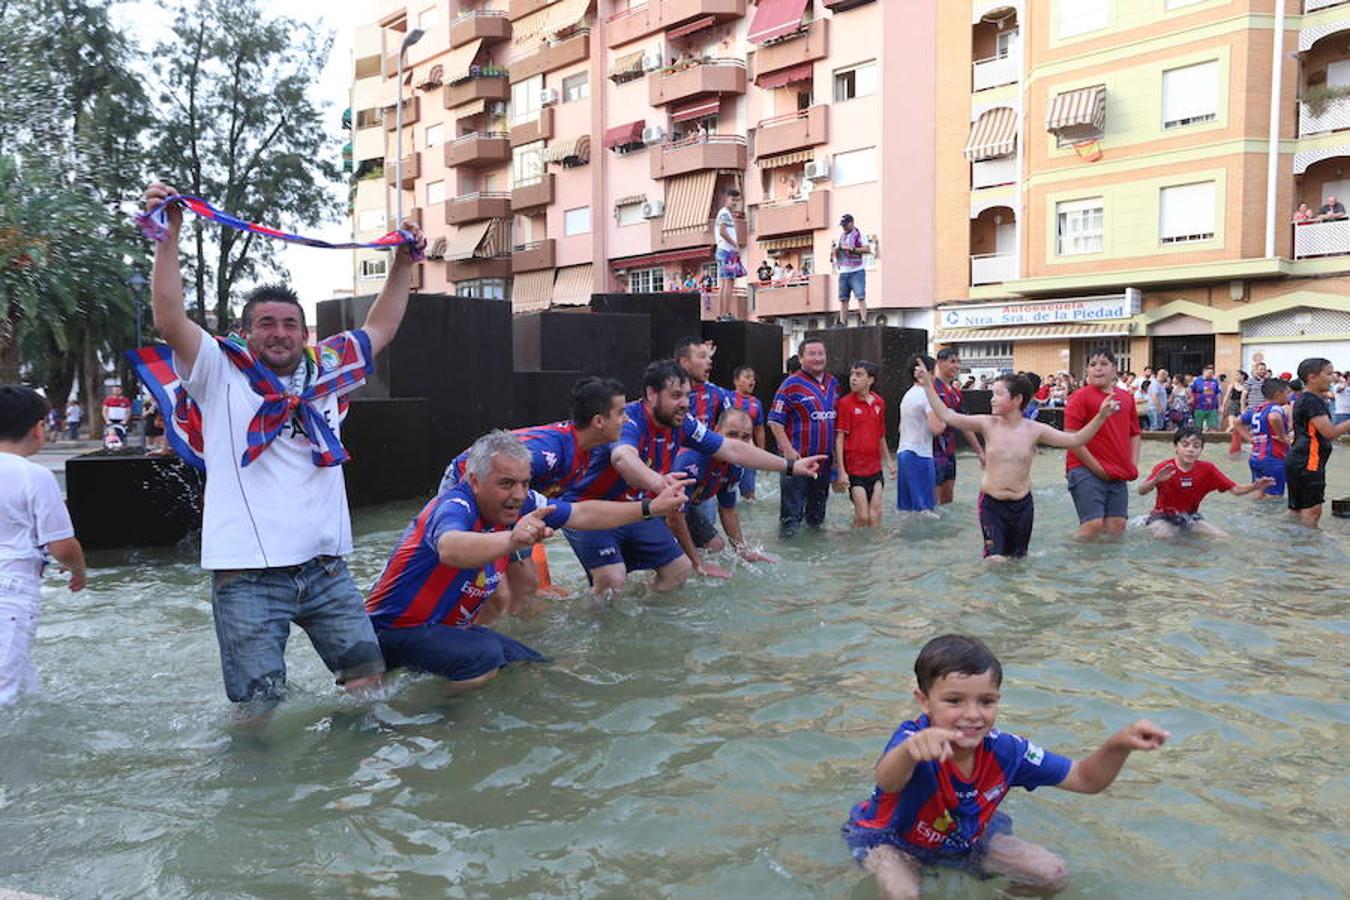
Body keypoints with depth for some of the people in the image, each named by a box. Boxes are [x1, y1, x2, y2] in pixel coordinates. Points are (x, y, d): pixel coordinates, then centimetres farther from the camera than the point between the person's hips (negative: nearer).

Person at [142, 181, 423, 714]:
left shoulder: (324, 372, 13)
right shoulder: (223, 375, 2)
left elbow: (380, 328, 22)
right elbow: (170, 323, -12)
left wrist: (403, 262, 20)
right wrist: (169, 236, -15)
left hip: (325, 566, 4)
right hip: (248, 574, -4)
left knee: (368, 676, 9)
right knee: (257, 706, -2)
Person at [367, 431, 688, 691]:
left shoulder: (521, 504, -4)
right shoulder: (454, 506, -27)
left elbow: (584, 514, 6)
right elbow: (450, 550, -51)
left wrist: (651, 508, 6)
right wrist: (511, 540, -69)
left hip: (451, 627, 9)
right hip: (394, 630, -9)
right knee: (484, 656, -32)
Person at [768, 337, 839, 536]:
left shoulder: (833, 384, 10)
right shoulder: (792, 384, -9)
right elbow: (775, 420, -12)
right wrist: (788, 449, -20)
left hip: (825, 458, 6)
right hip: (797, 458, -6)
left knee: (819, 499, 19)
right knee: (792, 506, -3)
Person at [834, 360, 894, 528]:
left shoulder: (879, 402, 6)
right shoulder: (845, 403, -9)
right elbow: (839, 438, -10)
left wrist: (889, 461, 16)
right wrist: (841, 471, -15)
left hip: (875, 467, 5)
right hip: (854, 468, -5)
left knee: (876, 512, 6)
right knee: (862, 515, -3)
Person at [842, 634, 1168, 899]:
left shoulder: (1004, 750, -22)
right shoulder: (914, 739, -38)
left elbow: (1086, 780, -10)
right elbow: (887, 781, -64)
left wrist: (1118, 744, -31)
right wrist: (911, 748, -88)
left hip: (963, 839, 5)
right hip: (893, 838, -5)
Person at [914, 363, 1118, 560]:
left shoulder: (1034, 430, -6)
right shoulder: (988, 424, -7)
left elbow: (1075, 440, -6)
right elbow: (947, 416, -11)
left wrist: (1101, 416, -17)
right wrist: (927, 385, -15)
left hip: (1022, 504, 1)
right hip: (991, 503, -1)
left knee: (1017, 558, 14)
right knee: (995, 558, -8)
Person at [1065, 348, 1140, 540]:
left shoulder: (1125, 398, 13)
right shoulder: (1081, 396, -5)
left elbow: (1134, 433, 22)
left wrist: (1134, 464, 7)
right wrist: (1097, 468, -12)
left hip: (1118, 473, 6)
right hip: (1086, 471, -6)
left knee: (1117, 525, 3)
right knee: (1092, 524, -13)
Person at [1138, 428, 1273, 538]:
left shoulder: (1207, 469, -8)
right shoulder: (1164, 468, -20)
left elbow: (1235, 490, -8)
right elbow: (1141, 492, -34)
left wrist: (1254, 487, -29)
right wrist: (1156, 480, -55)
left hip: (1190, 516, 6)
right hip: (1163, 516, -6)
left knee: (1224, 539, -7)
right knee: (1165, 539, -35)